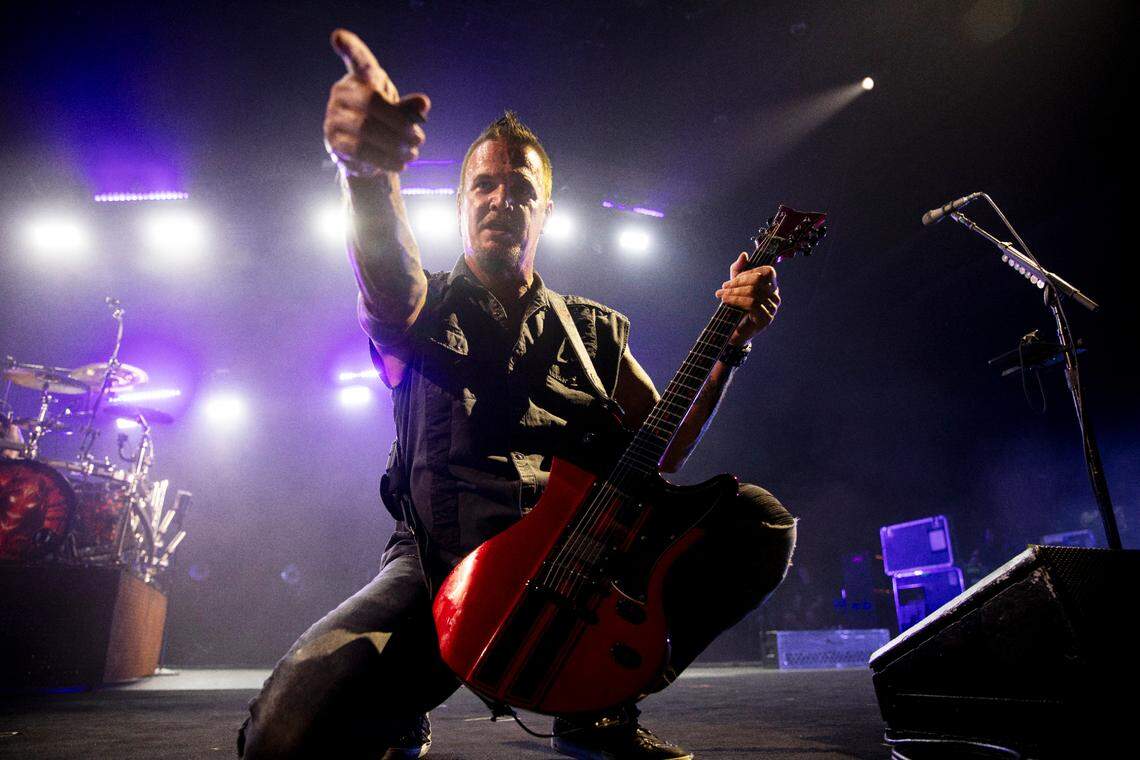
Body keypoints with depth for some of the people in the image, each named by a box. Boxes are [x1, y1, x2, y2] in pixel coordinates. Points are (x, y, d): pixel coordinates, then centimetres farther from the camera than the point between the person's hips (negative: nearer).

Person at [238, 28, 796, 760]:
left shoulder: (596, 329, 15)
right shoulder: (422, 308, 5)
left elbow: (664, 449, 11)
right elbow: (390, 276, -22)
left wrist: (731, 345, -2)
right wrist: (370, 172, -45)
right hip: (441, 564, -2)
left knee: (759, 520, -17)